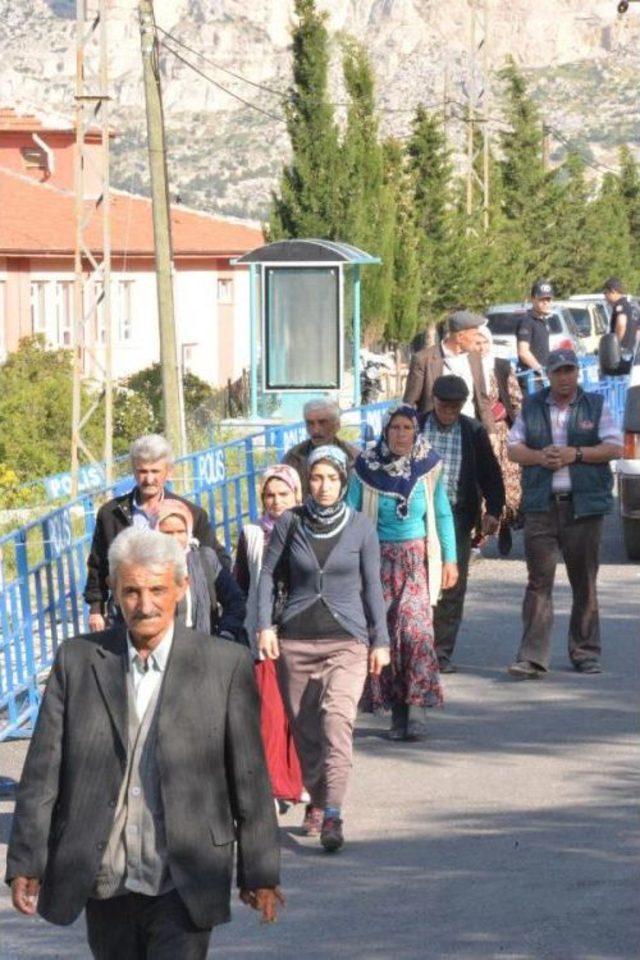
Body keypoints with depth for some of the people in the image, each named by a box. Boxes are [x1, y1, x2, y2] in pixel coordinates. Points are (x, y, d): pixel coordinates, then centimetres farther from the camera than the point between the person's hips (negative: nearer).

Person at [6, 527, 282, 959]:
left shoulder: (226, 665, -3)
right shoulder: (78, 660, 3)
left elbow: (250, 777, 1)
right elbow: (43, 769, 3)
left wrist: (259, 872, 4)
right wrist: (26, 862, -1)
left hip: (183, 889, -3)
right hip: (104, 886, 3)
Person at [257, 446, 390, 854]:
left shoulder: (361, 527, 1)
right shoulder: (290, 523, 2)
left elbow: (372, 586, 7)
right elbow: (268, 573, 10)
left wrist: (381, 640, 7)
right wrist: (265, 625, 1)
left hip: (347, 640, -2)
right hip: (296, 639, 2)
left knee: (337, 720, -18)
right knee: (304, 725, 7)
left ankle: (333, 814, -24)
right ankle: (316, 801, 26)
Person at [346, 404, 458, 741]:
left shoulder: (428, 467, -1)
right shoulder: (367, 468, -4)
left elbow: (443, 514, 10)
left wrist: (450, 559, 10)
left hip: (417, 559, 0)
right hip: (379, 559, 0)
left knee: (415, 626, -16)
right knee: (383, 631, -3)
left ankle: (416, 706, -13)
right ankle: (397, 711, 6)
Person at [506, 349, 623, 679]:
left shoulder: (596, 406, 7)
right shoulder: (532, 407, 12)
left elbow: (615, 448, 0)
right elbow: (514, 448, 11)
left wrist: (576, 454, -12)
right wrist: (538, 457, -9)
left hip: (584, 506, 0)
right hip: (541, 506, 0)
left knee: (584, 583, 5)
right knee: (538, 582, -7)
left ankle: (585, 652, 15)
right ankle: (531, 658, -11)